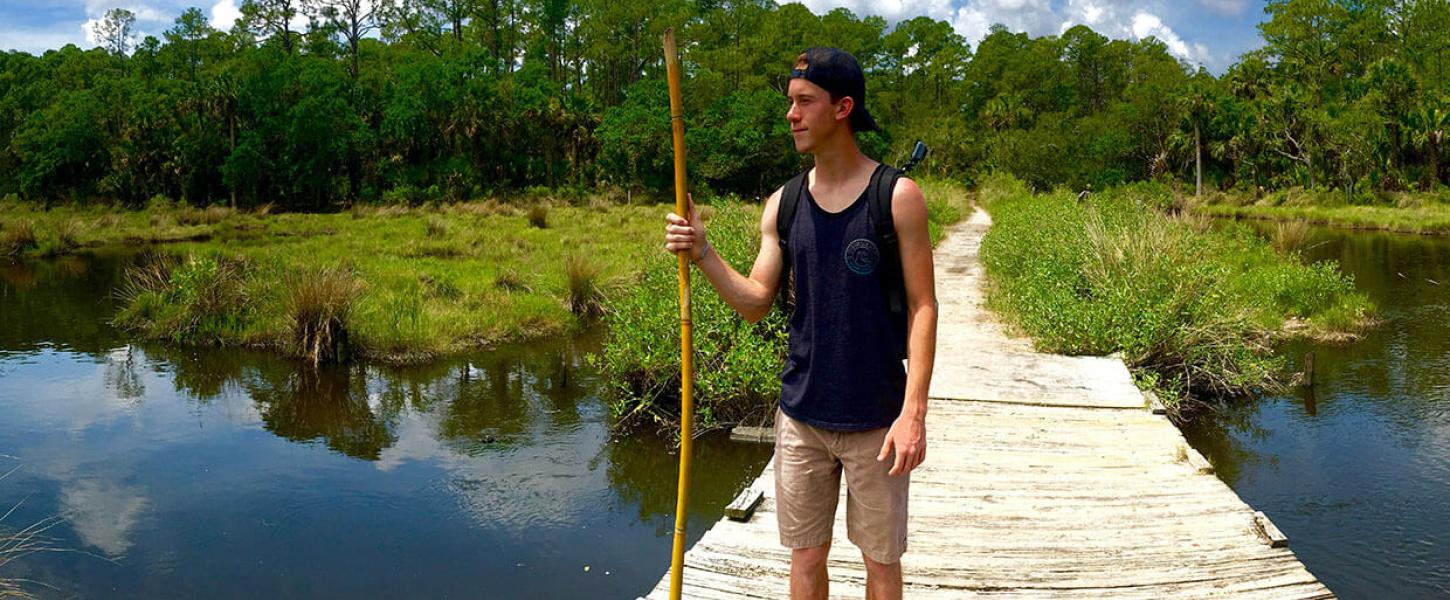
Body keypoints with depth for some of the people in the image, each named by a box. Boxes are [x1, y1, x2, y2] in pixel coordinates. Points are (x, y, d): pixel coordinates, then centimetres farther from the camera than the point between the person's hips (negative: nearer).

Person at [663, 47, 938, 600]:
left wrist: (914, 412, -15)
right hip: (801, 414, 3)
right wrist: (702, 254, -12)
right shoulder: (782, 203, 4)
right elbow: (756, 304, 4)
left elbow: (922, 307, -8)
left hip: (876, 419, -3)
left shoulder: (898, 197, -7)